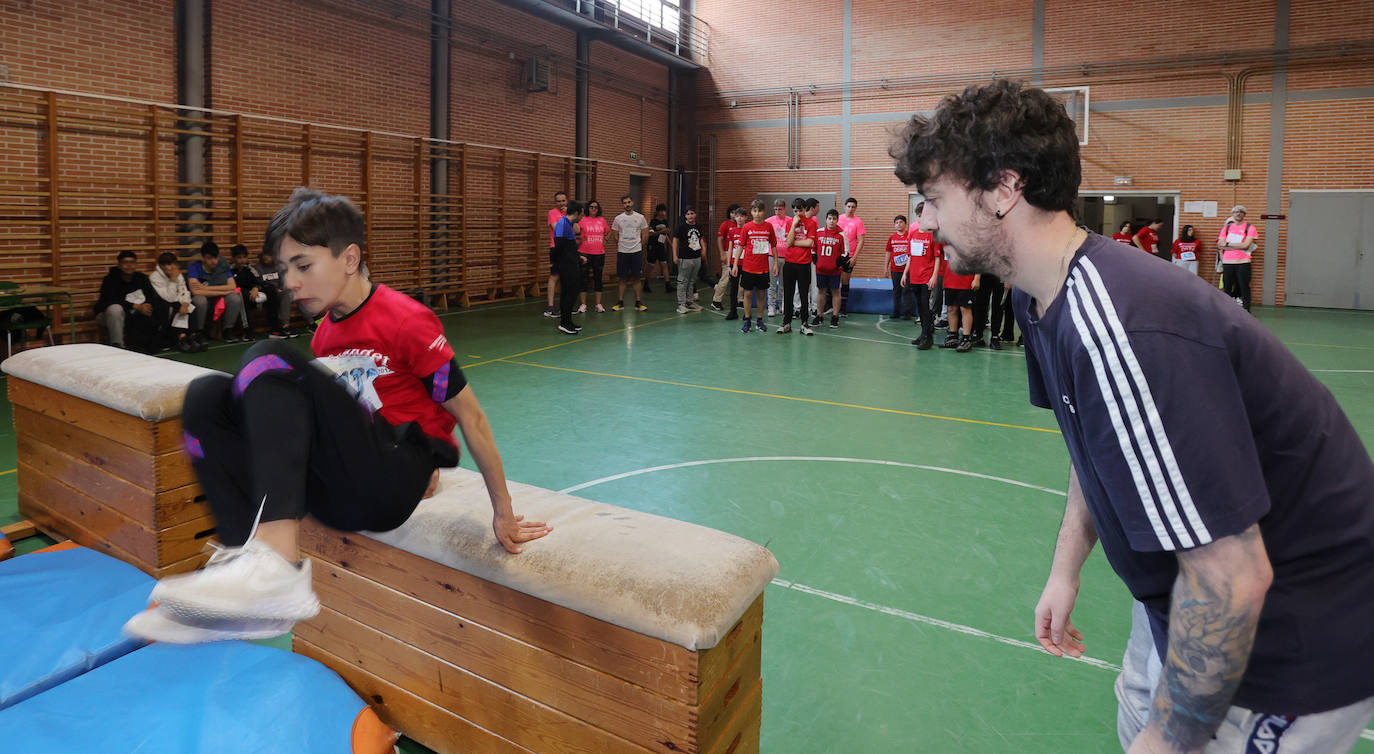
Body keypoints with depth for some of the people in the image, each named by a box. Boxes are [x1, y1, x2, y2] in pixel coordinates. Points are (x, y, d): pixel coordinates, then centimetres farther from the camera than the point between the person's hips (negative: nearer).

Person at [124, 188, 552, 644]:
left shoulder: (406, 320, -9)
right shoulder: (324, 334, 15)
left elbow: (469, 415, -7)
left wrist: (503, 512, -4)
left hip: (390, 486, -7)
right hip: (337, 494, 7)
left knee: (269, 362, -22)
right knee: (207, 396, -3)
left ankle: (277, 568, -39)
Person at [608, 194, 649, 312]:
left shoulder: (640, 217, 2)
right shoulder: (618, 218, 2)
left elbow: (645, 235, 8)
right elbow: (614, 236, 10)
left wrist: (638, 244, 9)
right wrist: (620, 244, 12)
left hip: (637, 251, 0)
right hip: (622, 252, 0)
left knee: (636, 277, 2)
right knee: (622, 278, 4)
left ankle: (638, 302, 8)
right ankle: (620, 302, 11)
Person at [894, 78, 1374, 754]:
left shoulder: (1122, 332, -35)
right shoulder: (1043, 300, -4)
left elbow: (1233, 574, -32)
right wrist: (1066, 570, 10)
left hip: (1289, 643, -9)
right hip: (1185, 598, 9)